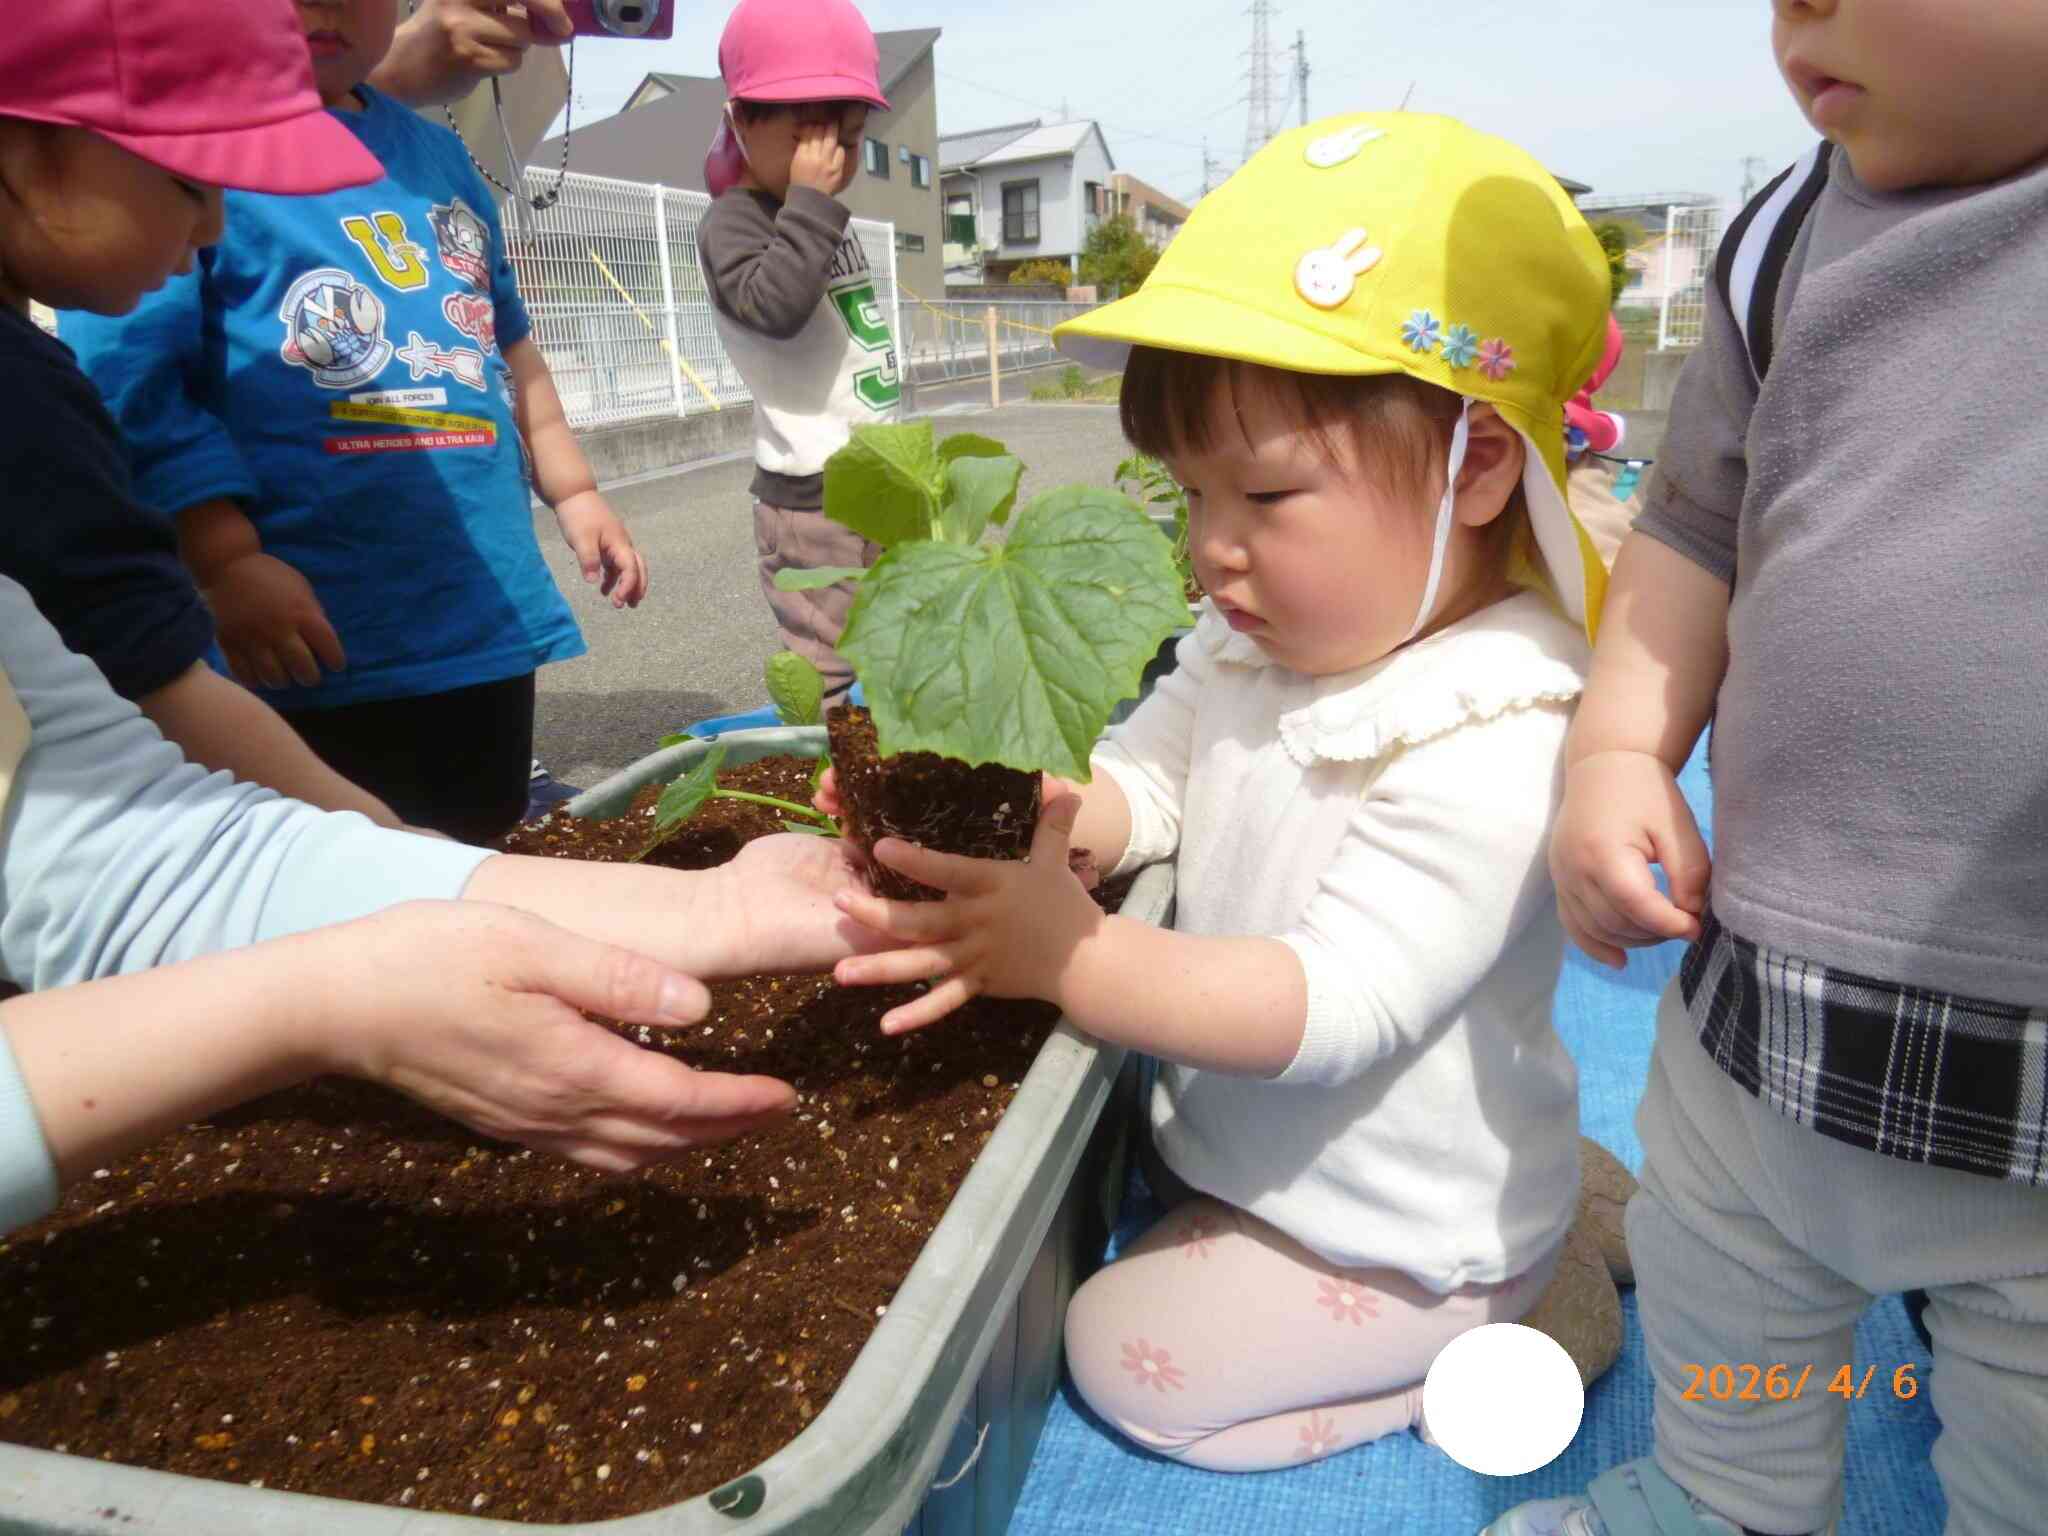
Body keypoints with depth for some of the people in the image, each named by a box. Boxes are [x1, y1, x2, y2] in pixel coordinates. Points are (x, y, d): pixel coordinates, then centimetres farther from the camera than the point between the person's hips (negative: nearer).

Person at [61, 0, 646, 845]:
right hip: (310, 640, -6)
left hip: (488, 617, 7)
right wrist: (226, 563, -22)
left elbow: (504, 340, 25)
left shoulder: (437, 156, 17)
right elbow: (123, 375, -13)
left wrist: (573, 491, 20)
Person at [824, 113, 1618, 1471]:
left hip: (1404, 1230, -7)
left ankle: (1499, 1330, 12)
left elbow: (1334, 1004, -37)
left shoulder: (1486, 747, -33)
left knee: (1127, 1352, -3)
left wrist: (1073, 958, -45)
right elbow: (1136, 781, -7)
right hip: (1249, 1135, 8)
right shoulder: (1260, 643, -8)